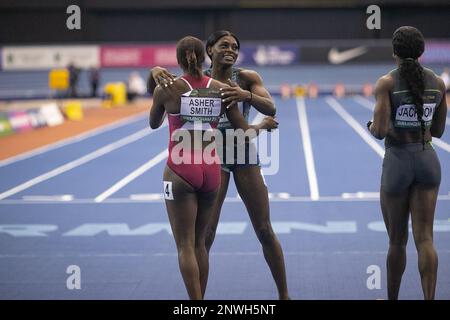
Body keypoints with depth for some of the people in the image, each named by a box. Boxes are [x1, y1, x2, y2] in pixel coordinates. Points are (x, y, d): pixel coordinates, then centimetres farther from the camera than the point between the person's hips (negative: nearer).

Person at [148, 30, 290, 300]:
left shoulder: (247, 77, -4)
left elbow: (270, 108, -17)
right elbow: (154, 92, -4)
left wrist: (246, 95, -36)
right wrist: (155, 72, -27)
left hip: (245, 155, 0)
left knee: (265, 230, 4)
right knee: (205, 232, -3)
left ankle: (284, 294, 17)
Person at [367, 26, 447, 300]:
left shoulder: (387, 83, -10)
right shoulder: (437, 83, 4)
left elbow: (380, 131, -16)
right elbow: (438, 131, 11)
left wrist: (371, 126, 5)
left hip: (398, 162, -3)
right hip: (428, 161, 3)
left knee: (397, 241, 11)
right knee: (424, 238, 2)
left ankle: (392, 298, 27)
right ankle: (430, 297, -9)